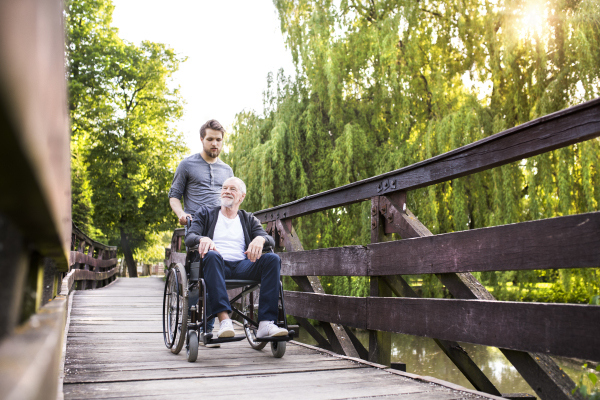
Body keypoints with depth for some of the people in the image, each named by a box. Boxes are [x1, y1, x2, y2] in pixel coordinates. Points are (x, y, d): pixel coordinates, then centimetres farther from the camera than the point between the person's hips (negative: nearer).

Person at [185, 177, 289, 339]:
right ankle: (224, 320, -44)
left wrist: (260, 239, -17)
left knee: (272, 258, -25)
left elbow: (271, 240, 10)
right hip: (216, 264, -2)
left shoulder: (249, 219, 25)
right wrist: (203, 239, -20)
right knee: (212, 255, -37)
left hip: (242, 266, 2)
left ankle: (266, 323, -33)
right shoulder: (205, 213, 21)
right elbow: (189, 237, 5)